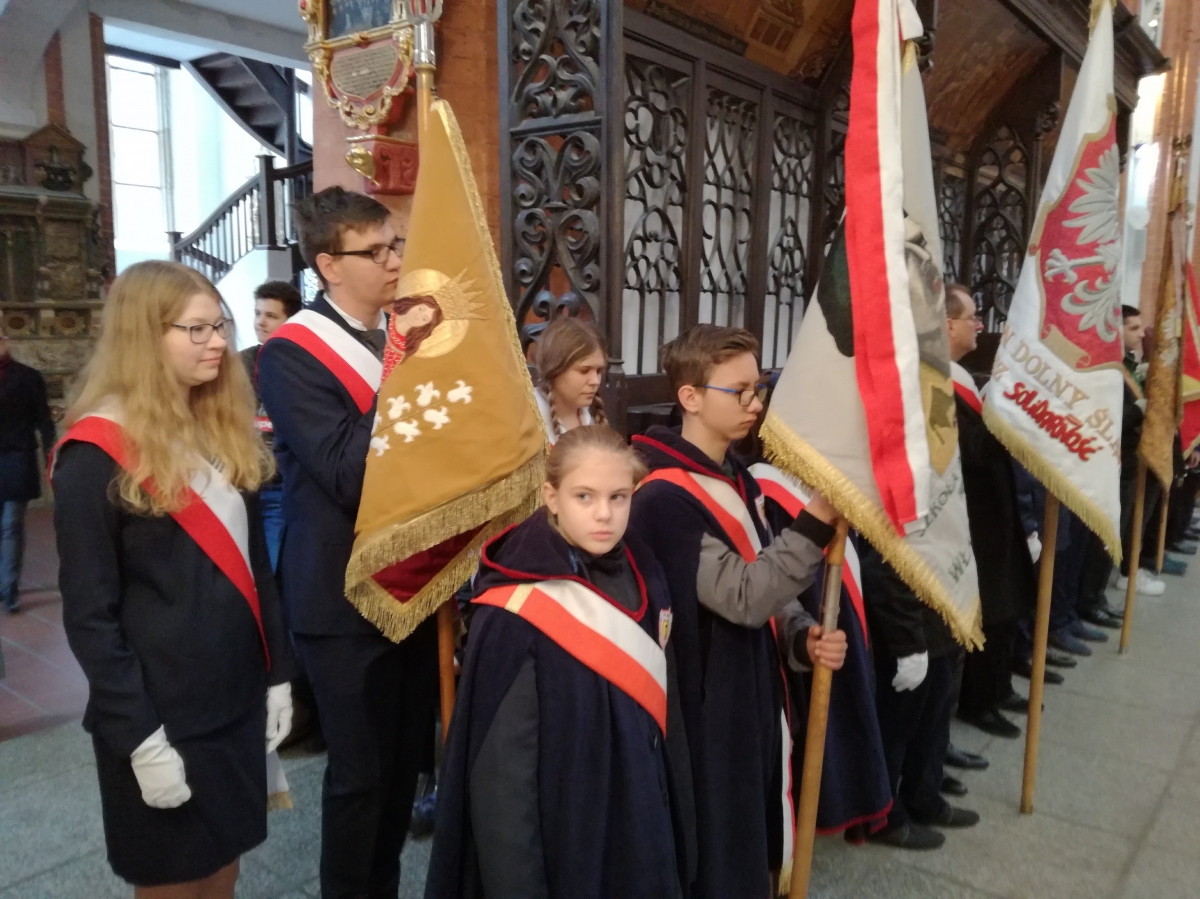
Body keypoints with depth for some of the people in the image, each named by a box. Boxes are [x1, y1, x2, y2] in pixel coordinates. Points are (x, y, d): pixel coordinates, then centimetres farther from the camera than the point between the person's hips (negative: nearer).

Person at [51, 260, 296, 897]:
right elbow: (89, 613, -14)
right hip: (161, 715, -6)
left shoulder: (226, 432, 7)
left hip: (238, 701, 6)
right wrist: (139, 738, -16)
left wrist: (277, 672, 7)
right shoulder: (97, 455, -13)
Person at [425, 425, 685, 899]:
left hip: (640, 831, 6)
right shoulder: (517, 615, -22)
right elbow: (501, 772, -18)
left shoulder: (645, 580, -3)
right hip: (561, 841, -6)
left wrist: (668, 816, 12)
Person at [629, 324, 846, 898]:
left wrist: (801, 638, -6)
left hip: (749, 700, 9)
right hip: (701, 713, -8)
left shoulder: (736, 480, 8)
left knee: (748, 851, 22)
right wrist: (818, 519, -27)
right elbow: (743, 597, -25)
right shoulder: (666, 497, -21)